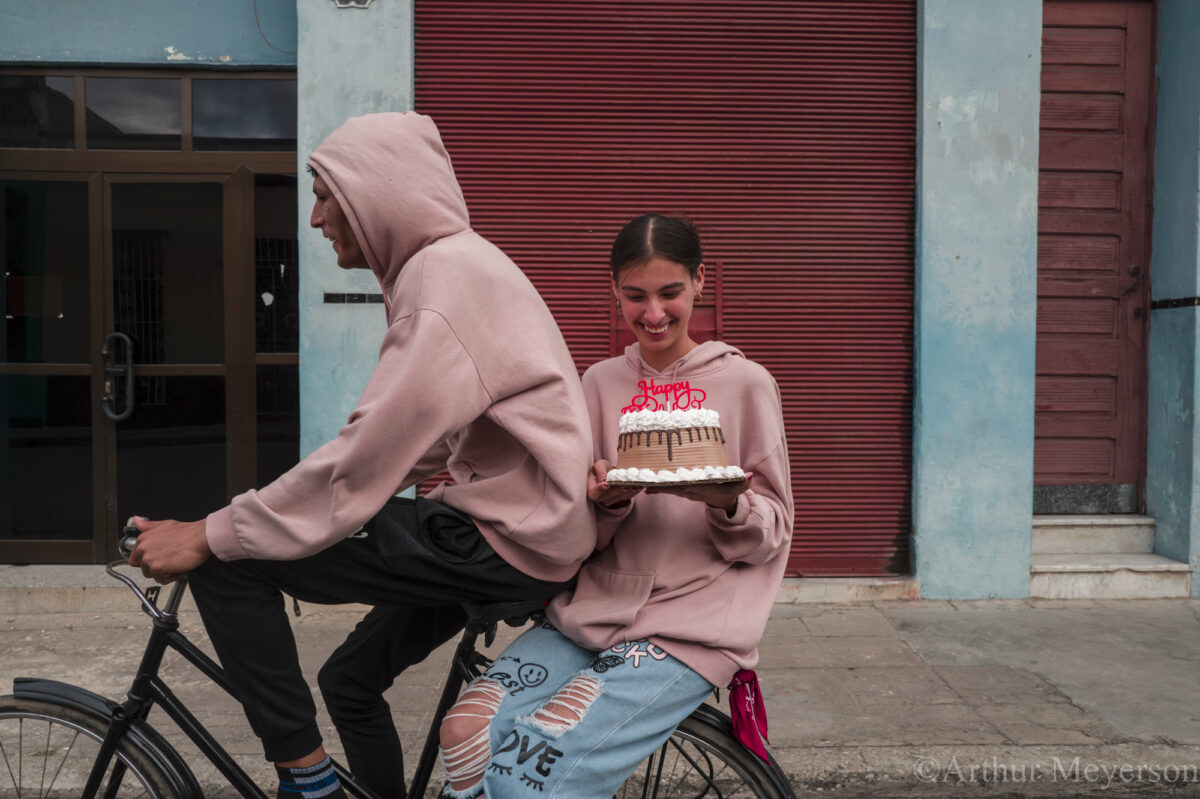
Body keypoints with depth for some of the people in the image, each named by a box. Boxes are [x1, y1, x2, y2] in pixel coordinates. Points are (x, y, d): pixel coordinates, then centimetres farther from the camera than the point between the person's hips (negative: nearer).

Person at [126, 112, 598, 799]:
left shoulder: (445, 275, -19)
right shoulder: (455, 262, 15)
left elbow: (366, 458, -24)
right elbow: (403, 439, 18)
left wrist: (208, 536, -15)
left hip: (508, 541, -10)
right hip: (513, 520, 10)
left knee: (227, 559, -10)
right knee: (351, 680, 22)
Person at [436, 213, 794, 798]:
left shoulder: (745, 384, 2)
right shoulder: (601, 383, 11)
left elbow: (772, 533, 4)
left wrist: (728, 505, -18)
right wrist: (605, 502, -12)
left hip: (689, 626, -3)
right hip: (593, 608, 4)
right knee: (466, 738, -21)